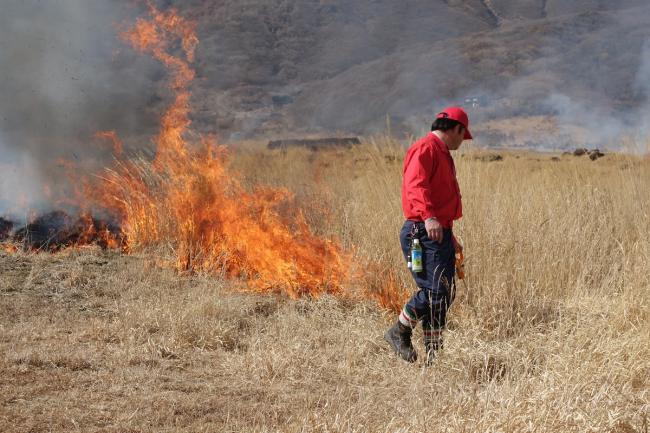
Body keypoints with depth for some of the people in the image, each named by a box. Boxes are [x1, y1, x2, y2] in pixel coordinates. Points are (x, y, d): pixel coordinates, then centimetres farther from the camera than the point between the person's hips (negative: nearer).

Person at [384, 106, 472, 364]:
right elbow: (415, 186, -24)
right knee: (434, 290, -16)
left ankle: (434, 355, 14)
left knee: (444, 296, 8)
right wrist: (429, 217, -38)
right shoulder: (425, 149, -7)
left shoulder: (443, 154, 26)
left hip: (440, 234, 10)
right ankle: (399, 332, 1)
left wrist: (450, 238, 32)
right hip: (423, 233, -10)